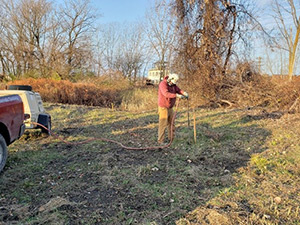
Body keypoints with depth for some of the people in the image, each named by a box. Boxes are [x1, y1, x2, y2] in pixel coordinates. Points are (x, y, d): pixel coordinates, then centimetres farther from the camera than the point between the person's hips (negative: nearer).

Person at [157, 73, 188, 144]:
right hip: (163, 107, -8)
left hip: (170, 107, 8)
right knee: (163, 124, -7)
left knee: (171, 123, 14)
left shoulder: (173, 84, 6)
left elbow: (178, 90, 1)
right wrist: (177, 95, -42)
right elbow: (166, 94, -35)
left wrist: (184, 93, -20)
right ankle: (160, 140, -1)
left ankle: (171, 138, 26)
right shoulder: (163, 84, -21)